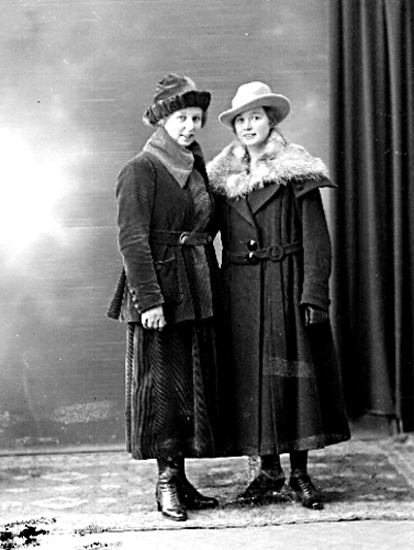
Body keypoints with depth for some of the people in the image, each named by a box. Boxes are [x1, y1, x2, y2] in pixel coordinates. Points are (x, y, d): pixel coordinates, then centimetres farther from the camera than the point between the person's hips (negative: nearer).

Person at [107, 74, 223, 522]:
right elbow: (132, 240, -15)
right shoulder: (141, 171, -8)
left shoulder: (196, 168, 15)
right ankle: (167, 482, 5)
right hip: (159, 292, -8)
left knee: (195, 382, 9)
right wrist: (149, 299, -21)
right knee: (163, 383, -3)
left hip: (197, 293, 8)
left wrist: (213, 290, 13)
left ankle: (180, 479, 18)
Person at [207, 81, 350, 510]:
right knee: (251, 375, 5)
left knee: (294, 372, -1)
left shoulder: (297, 173, -1)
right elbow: (215, 236, 12)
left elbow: (316, 241, -5)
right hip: (240, 292, 3)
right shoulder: (222, 178, 10)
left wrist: (313, 296, -13)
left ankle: (299, 475, 9)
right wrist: (217, 296, 4)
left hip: (288, 285, -3)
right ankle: (268, 471, 16)